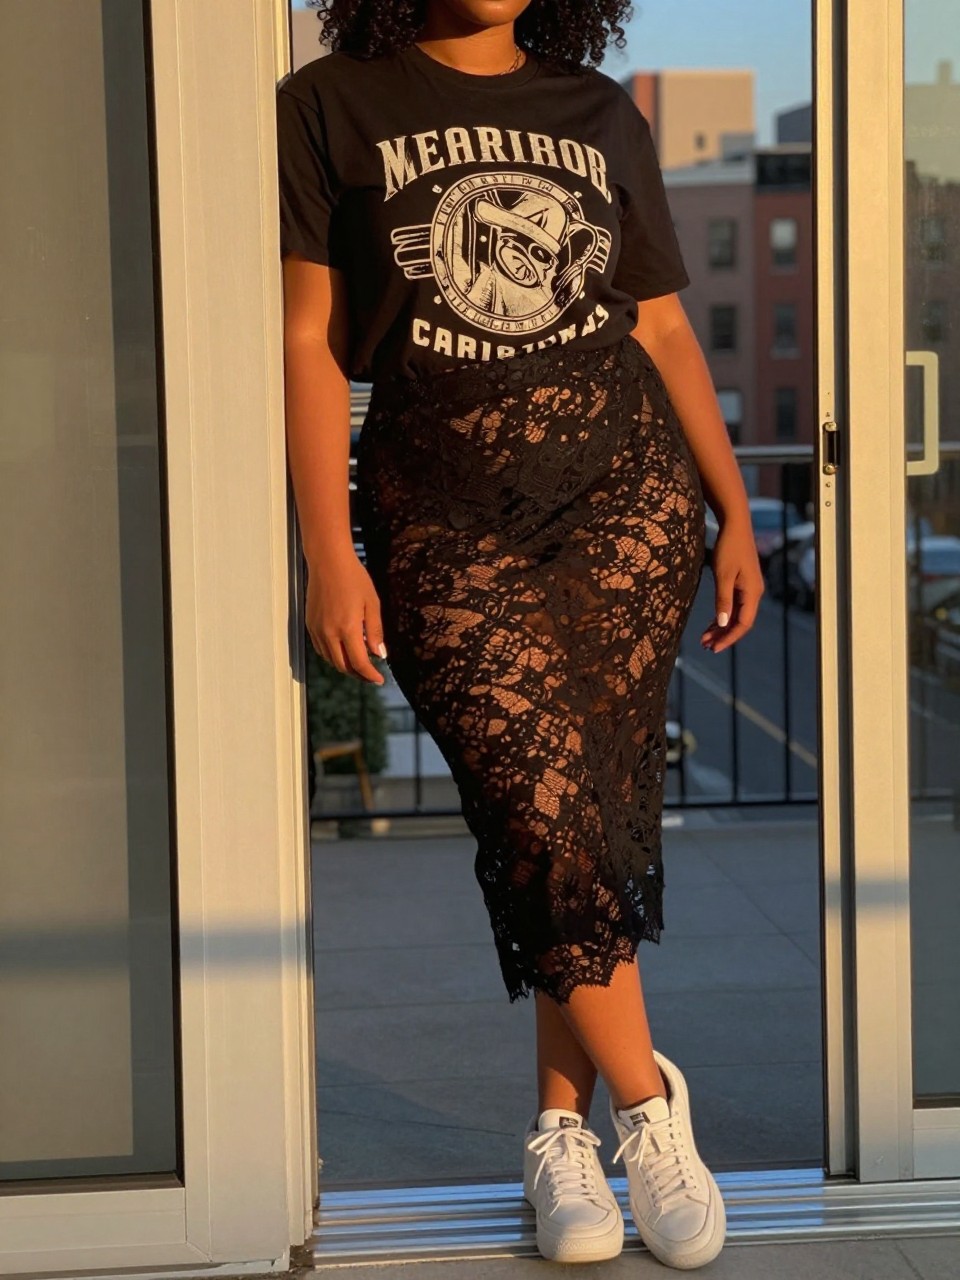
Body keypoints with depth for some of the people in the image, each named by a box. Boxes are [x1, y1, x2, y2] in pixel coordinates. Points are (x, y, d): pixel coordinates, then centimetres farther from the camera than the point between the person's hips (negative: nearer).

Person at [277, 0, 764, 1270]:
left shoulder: (604, 116, 12)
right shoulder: (330, 107, 3)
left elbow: (664, 328, 15)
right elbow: (309, 339, -1)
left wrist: (736, 514, 10)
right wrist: (329, 552, -7)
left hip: (625, 496, 3)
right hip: (444, 522, -2)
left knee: (606, 818, -1)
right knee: (546, 816, -12)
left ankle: (562, 1132, 12)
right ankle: (646, 1103, 7)